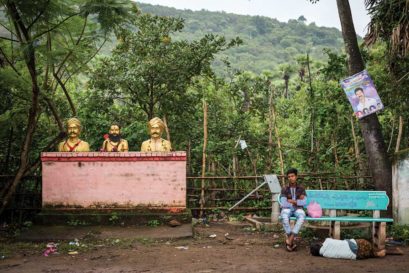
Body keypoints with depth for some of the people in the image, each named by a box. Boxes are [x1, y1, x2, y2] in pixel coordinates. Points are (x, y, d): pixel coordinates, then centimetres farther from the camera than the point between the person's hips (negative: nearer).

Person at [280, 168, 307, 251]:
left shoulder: (301, 189, 7)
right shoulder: (284, 189, 3)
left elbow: (304, 202, -4)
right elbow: (283, 204, -9)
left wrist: (292, 201, -11)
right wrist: (298, 201, -5)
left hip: (297, 209, 1)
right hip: (287, 209, -1)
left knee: (302, 216, -37)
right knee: (284, 217, -37)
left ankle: (290, 239, -36)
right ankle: (291, 241, -29)